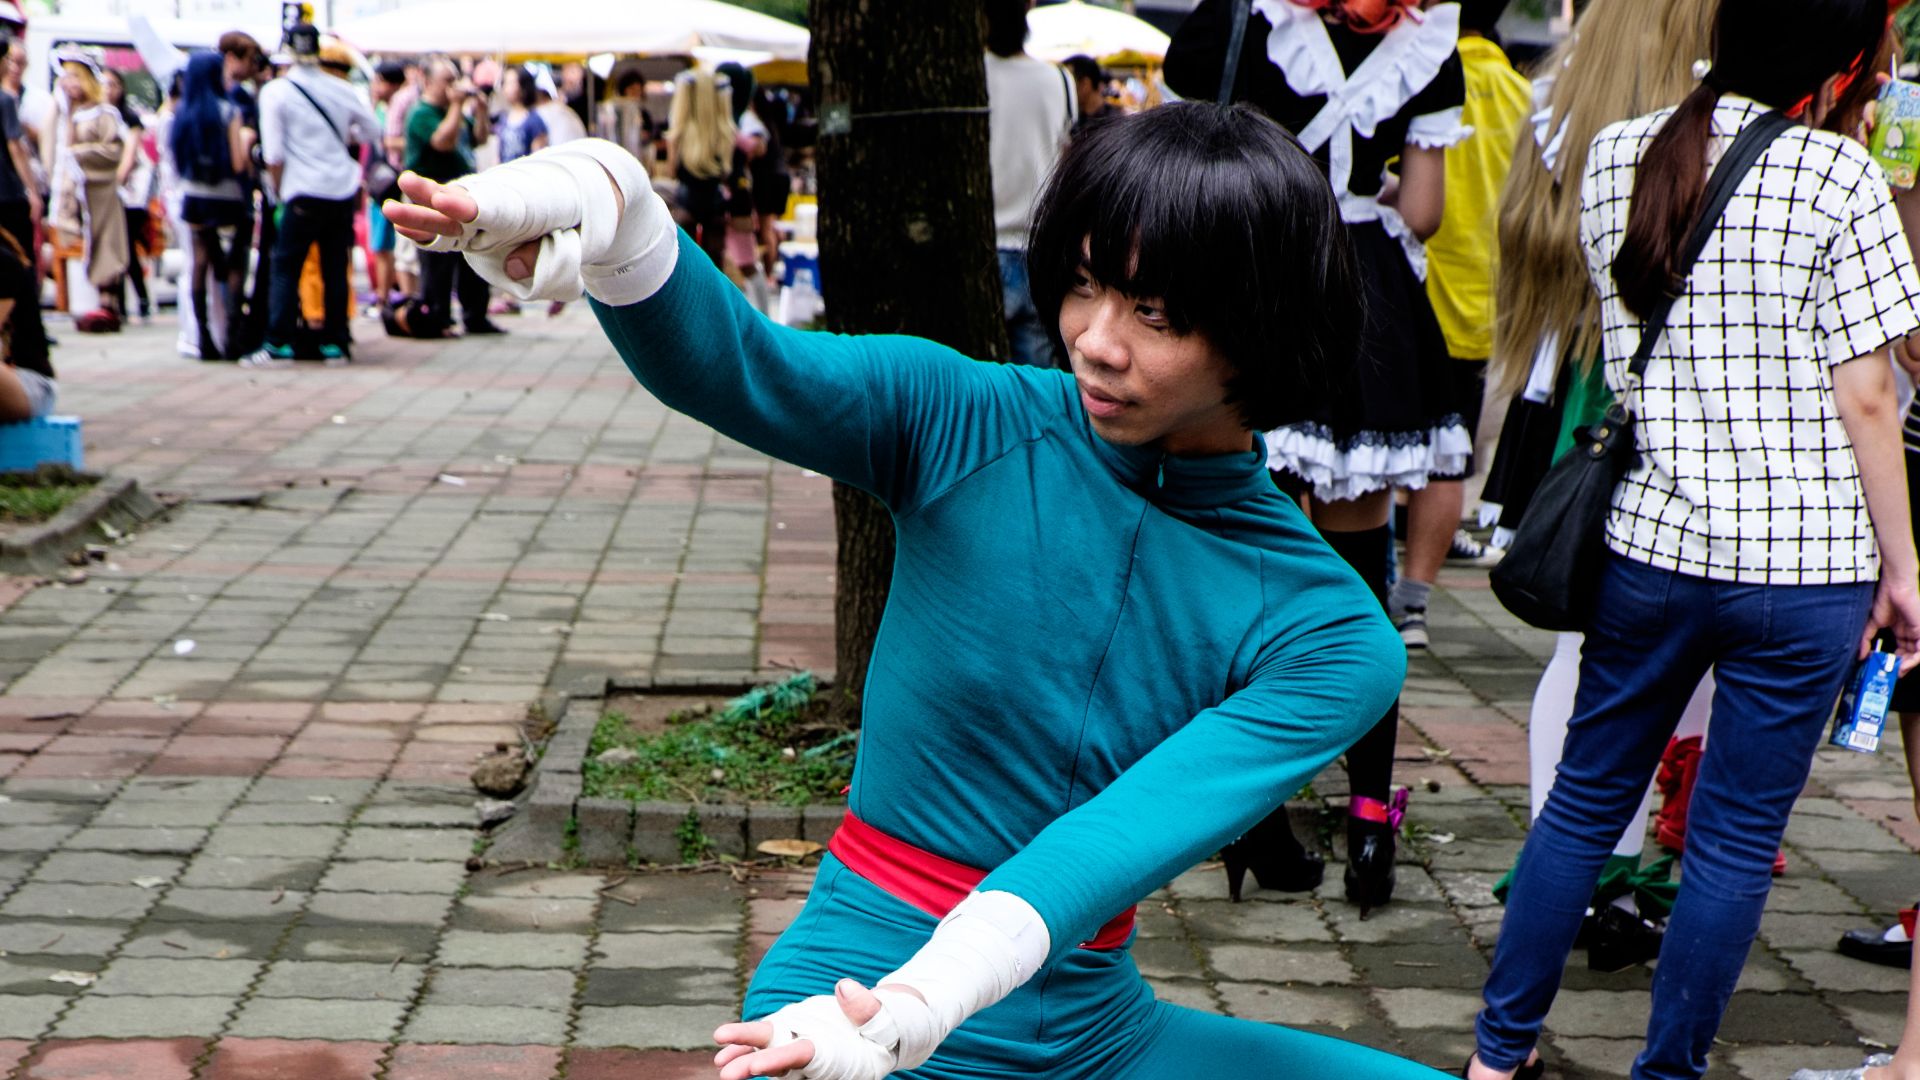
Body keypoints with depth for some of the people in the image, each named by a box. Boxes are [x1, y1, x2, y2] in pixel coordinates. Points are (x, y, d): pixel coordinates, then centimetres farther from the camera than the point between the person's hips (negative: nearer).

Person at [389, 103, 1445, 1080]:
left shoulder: (1329, 639, -7)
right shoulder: (965, 421, -7)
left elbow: (1121, 844, -22)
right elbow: (732, 367, -25)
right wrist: (603, 204, -47)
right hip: (853, 986, 0)